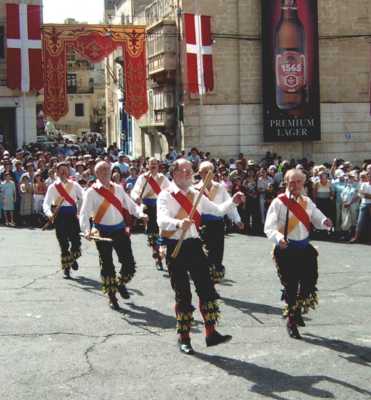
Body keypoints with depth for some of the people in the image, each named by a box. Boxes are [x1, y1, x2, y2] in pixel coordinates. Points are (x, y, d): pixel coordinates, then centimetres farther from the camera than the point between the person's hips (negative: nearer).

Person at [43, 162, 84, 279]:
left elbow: (84, 197, -2)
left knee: (76, 241, -4)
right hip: (59, 215, -1)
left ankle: (73, 258, 29)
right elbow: (46, 203, -7)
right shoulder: (53, 187, 2)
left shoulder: (74, 185, 6)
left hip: (73, 215, 1)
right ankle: (66, 269, 12)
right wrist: (49, 214, -27)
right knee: (63, 244, 1)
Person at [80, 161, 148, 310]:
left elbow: (130, 205, 9)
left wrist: (140, 214, -10)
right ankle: (111, 297, 17)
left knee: (129, 264, 3)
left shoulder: (118, 188, 8)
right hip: (103, 233, -3)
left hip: (120, 230, 3)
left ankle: (121, 283, 33)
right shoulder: (91, 192, -6)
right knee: (107, 266, 3)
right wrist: (86, 230, -28)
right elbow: (84, 213, -12)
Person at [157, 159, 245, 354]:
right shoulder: (166, 196, -7)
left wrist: (233, 201, -1)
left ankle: (211, 333, 8)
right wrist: (178, 223, -45)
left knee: (207, 289, 0)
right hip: (175, 248, -5)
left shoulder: (196, 195, 13)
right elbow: (162, 220, -24)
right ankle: (184, 338, 14)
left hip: (194, 245, 5)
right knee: (183, 294, 1)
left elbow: (218, 210, 18)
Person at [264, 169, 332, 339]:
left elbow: (317, 219, 10)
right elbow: (269, 227, -18)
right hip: (287, 250, -5)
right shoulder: (279, 203, -11)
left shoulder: (307, 202, 7)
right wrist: (278, 238, -38)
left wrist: (325, 222, -14)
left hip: (305, 248, 5)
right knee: (291, 287, 1)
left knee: (309, 284, 9)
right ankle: (291, 322, 20)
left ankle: (297, 312, 37)